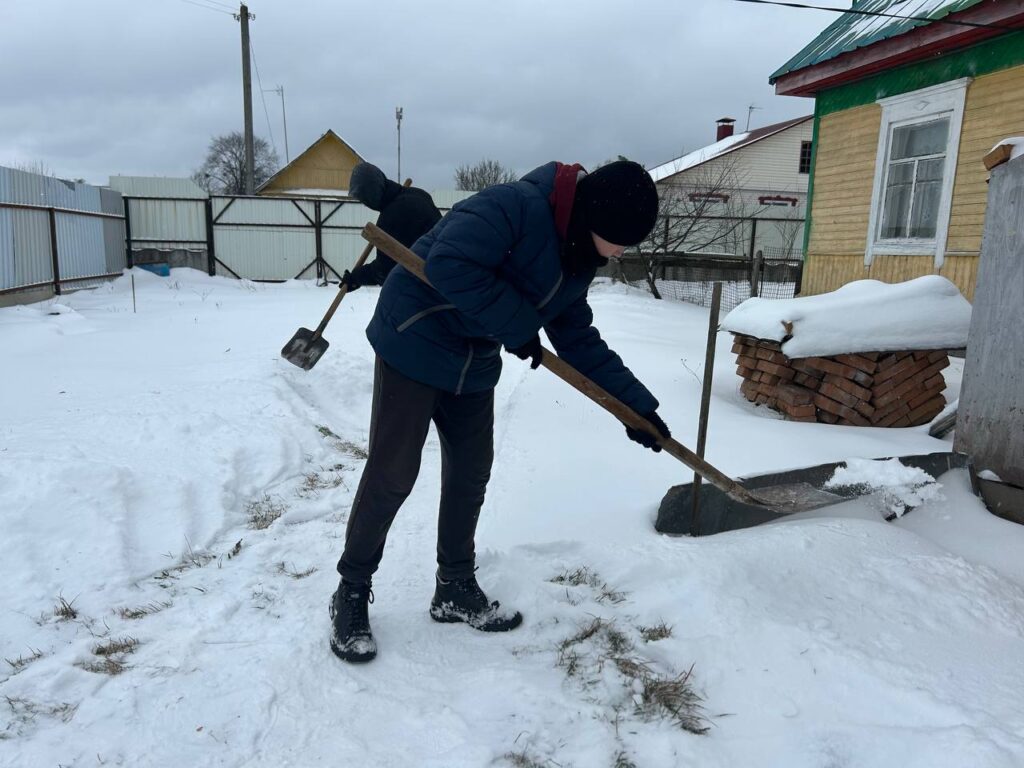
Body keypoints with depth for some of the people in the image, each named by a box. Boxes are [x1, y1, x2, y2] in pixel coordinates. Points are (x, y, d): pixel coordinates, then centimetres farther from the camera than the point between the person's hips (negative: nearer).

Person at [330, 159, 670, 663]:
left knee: (471, 472, 10)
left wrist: (636, 404, 5)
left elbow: (580, 342, 10)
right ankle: (351, 592, 15)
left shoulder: (578, 261, 5)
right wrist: (517, 326, -25)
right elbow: (449, 264, -34)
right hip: (416, 343, -8)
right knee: (393, 473, -4)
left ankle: (456, 590, 27)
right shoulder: (516, 206, -24)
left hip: (474, 363, 9)